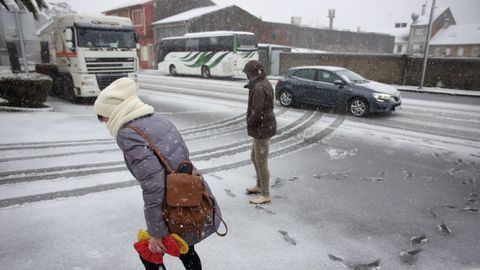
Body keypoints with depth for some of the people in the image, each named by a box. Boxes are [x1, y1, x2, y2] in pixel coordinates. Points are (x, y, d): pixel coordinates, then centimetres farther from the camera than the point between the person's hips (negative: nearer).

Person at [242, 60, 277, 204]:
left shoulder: (259, 88, -23)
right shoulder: (264, 83, 9)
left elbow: (256, 112, -24)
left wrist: (249, 122, -8)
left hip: (262, 128, -11)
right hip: (265, 126, 11)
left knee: (261, 162, 0)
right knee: (255, 157, 23)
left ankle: (266, 195, 13)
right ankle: (259, 186, 39)